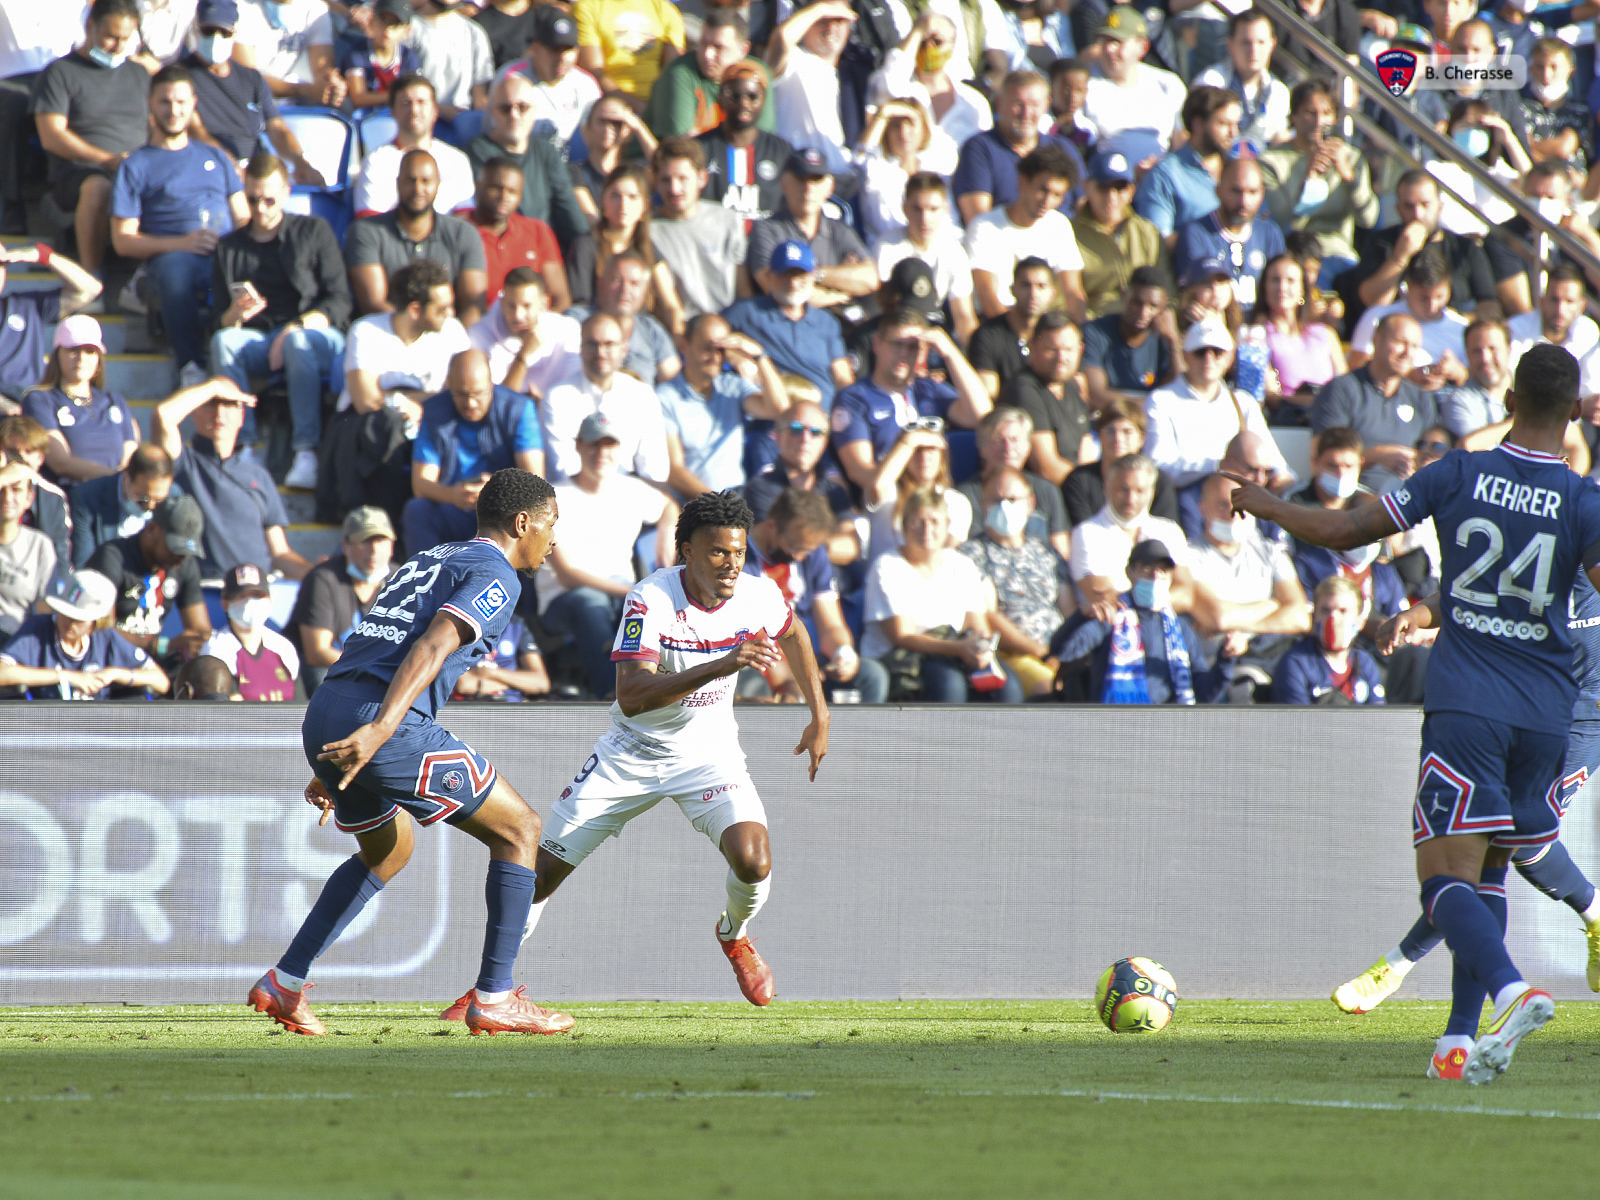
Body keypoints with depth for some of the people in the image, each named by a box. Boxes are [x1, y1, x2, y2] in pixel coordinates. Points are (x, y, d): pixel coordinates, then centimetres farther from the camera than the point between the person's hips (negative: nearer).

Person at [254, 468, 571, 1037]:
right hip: (383, 723, -9)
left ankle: (286, 981, 22)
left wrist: (333, 769, 33)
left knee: (389, 849, 32)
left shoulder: (429, 559, 28)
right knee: (518, 829, 5)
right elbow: (432, 647, -17)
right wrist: (380, 730, -29)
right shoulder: (495, 575, 1)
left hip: (324, 716, 9)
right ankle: (494, 998, 2)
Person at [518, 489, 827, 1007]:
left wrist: (819, 717, 12)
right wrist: (720, 665, -49)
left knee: (752, 859, -23)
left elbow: (793, 633, 13)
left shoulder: (758, 595, -14)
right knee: (542, 870, -4)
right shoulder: (651, 599, -27)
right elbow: (632, 696, -39)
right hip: (632, 753, -2)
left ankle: (735, 935, 12)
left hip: (708, 752, 2)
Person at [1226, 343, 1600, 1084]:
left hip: (1464, 703, -2)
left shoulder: (1458, 475, -2)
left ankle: (1510, 990, -35)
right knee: (1488, 871, 17)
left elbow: (1344, 532, 4)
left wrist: (1268, 508, 20)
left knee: (1446, 875, -9)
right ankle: (1460, 1038, 10)